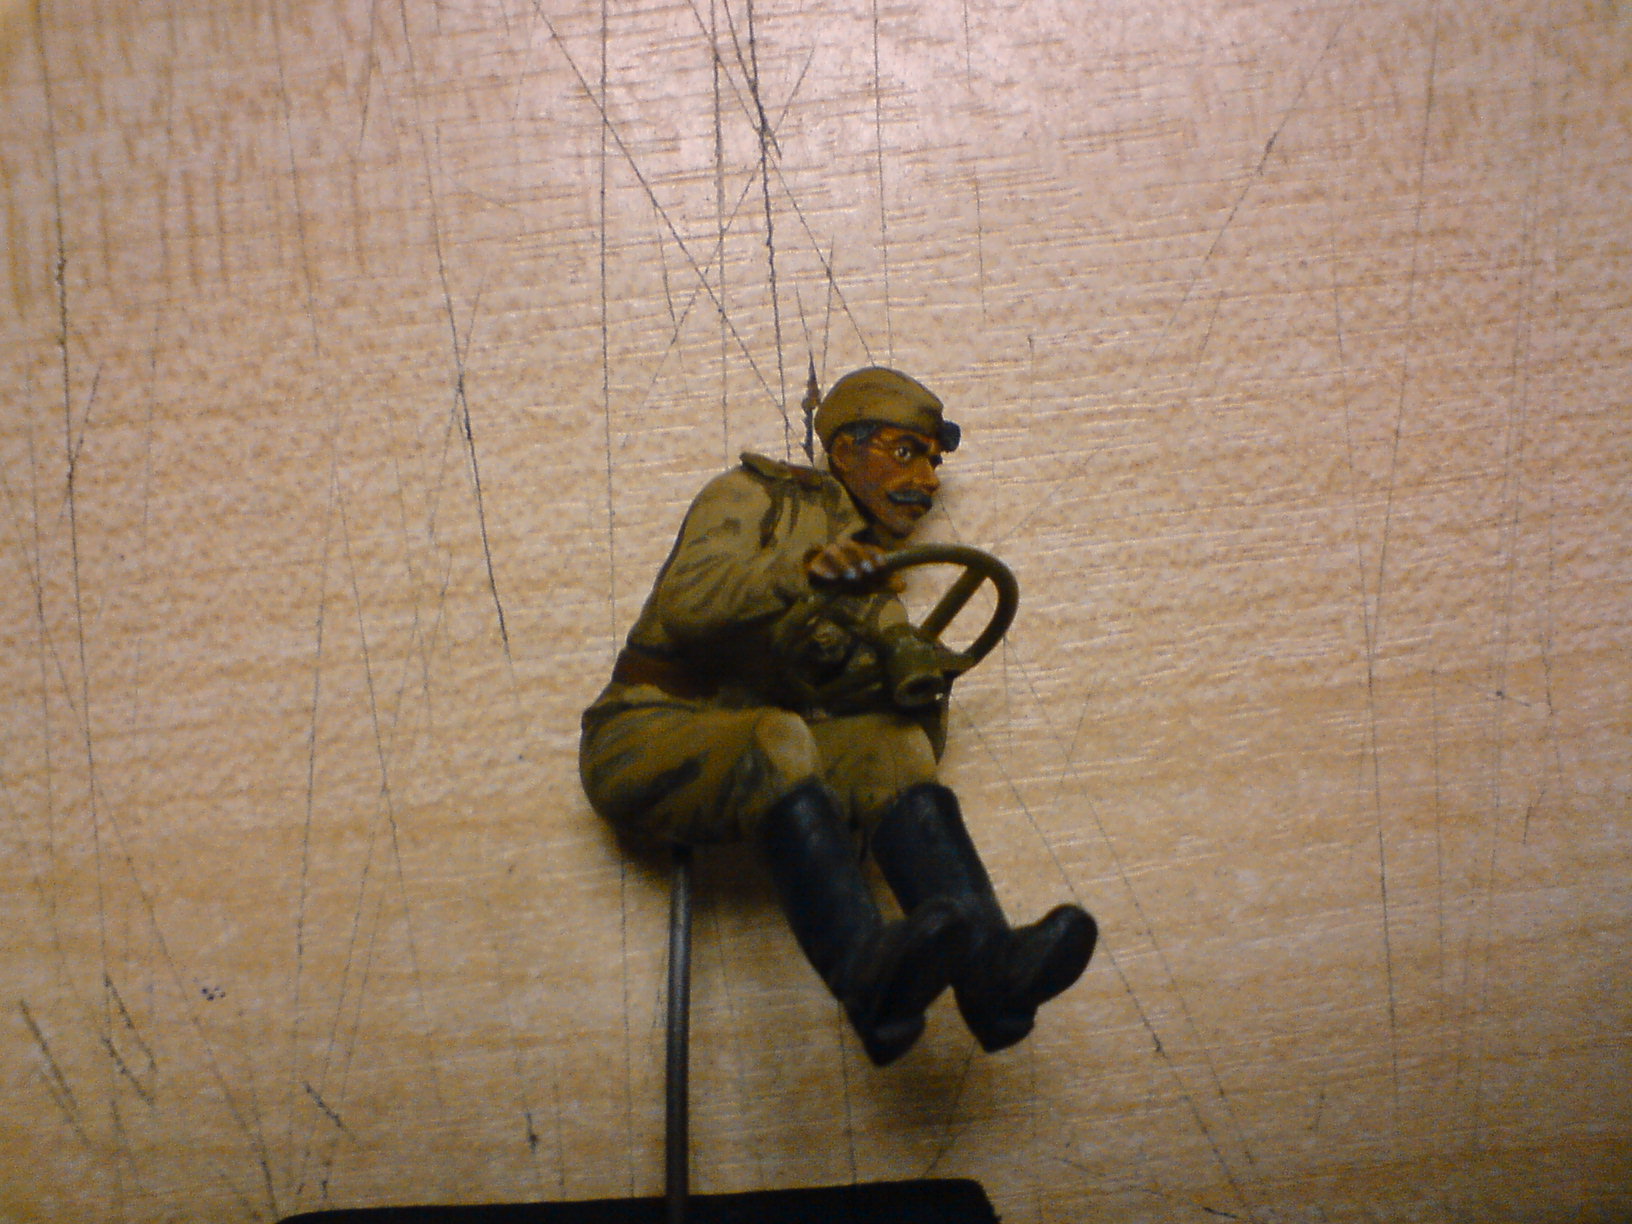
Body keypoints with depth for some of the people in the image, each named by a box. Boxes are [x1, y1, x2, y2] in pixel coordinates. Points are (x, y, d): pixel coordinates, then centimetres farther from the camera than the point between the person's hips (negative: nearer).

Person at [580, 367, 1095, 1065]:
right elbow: (685, 601, -14)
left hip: (757, 764, 5)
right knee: (776, 740, -37)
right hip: (646, 735, -5)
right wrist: (797, 574, -29)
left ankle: (987, 970, -44)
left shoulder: (872, 594, 23)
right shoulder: (758, 497, 6)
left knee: (892, 745, -24)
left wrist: (918, 683, -14)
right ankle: (868, 980, -55)